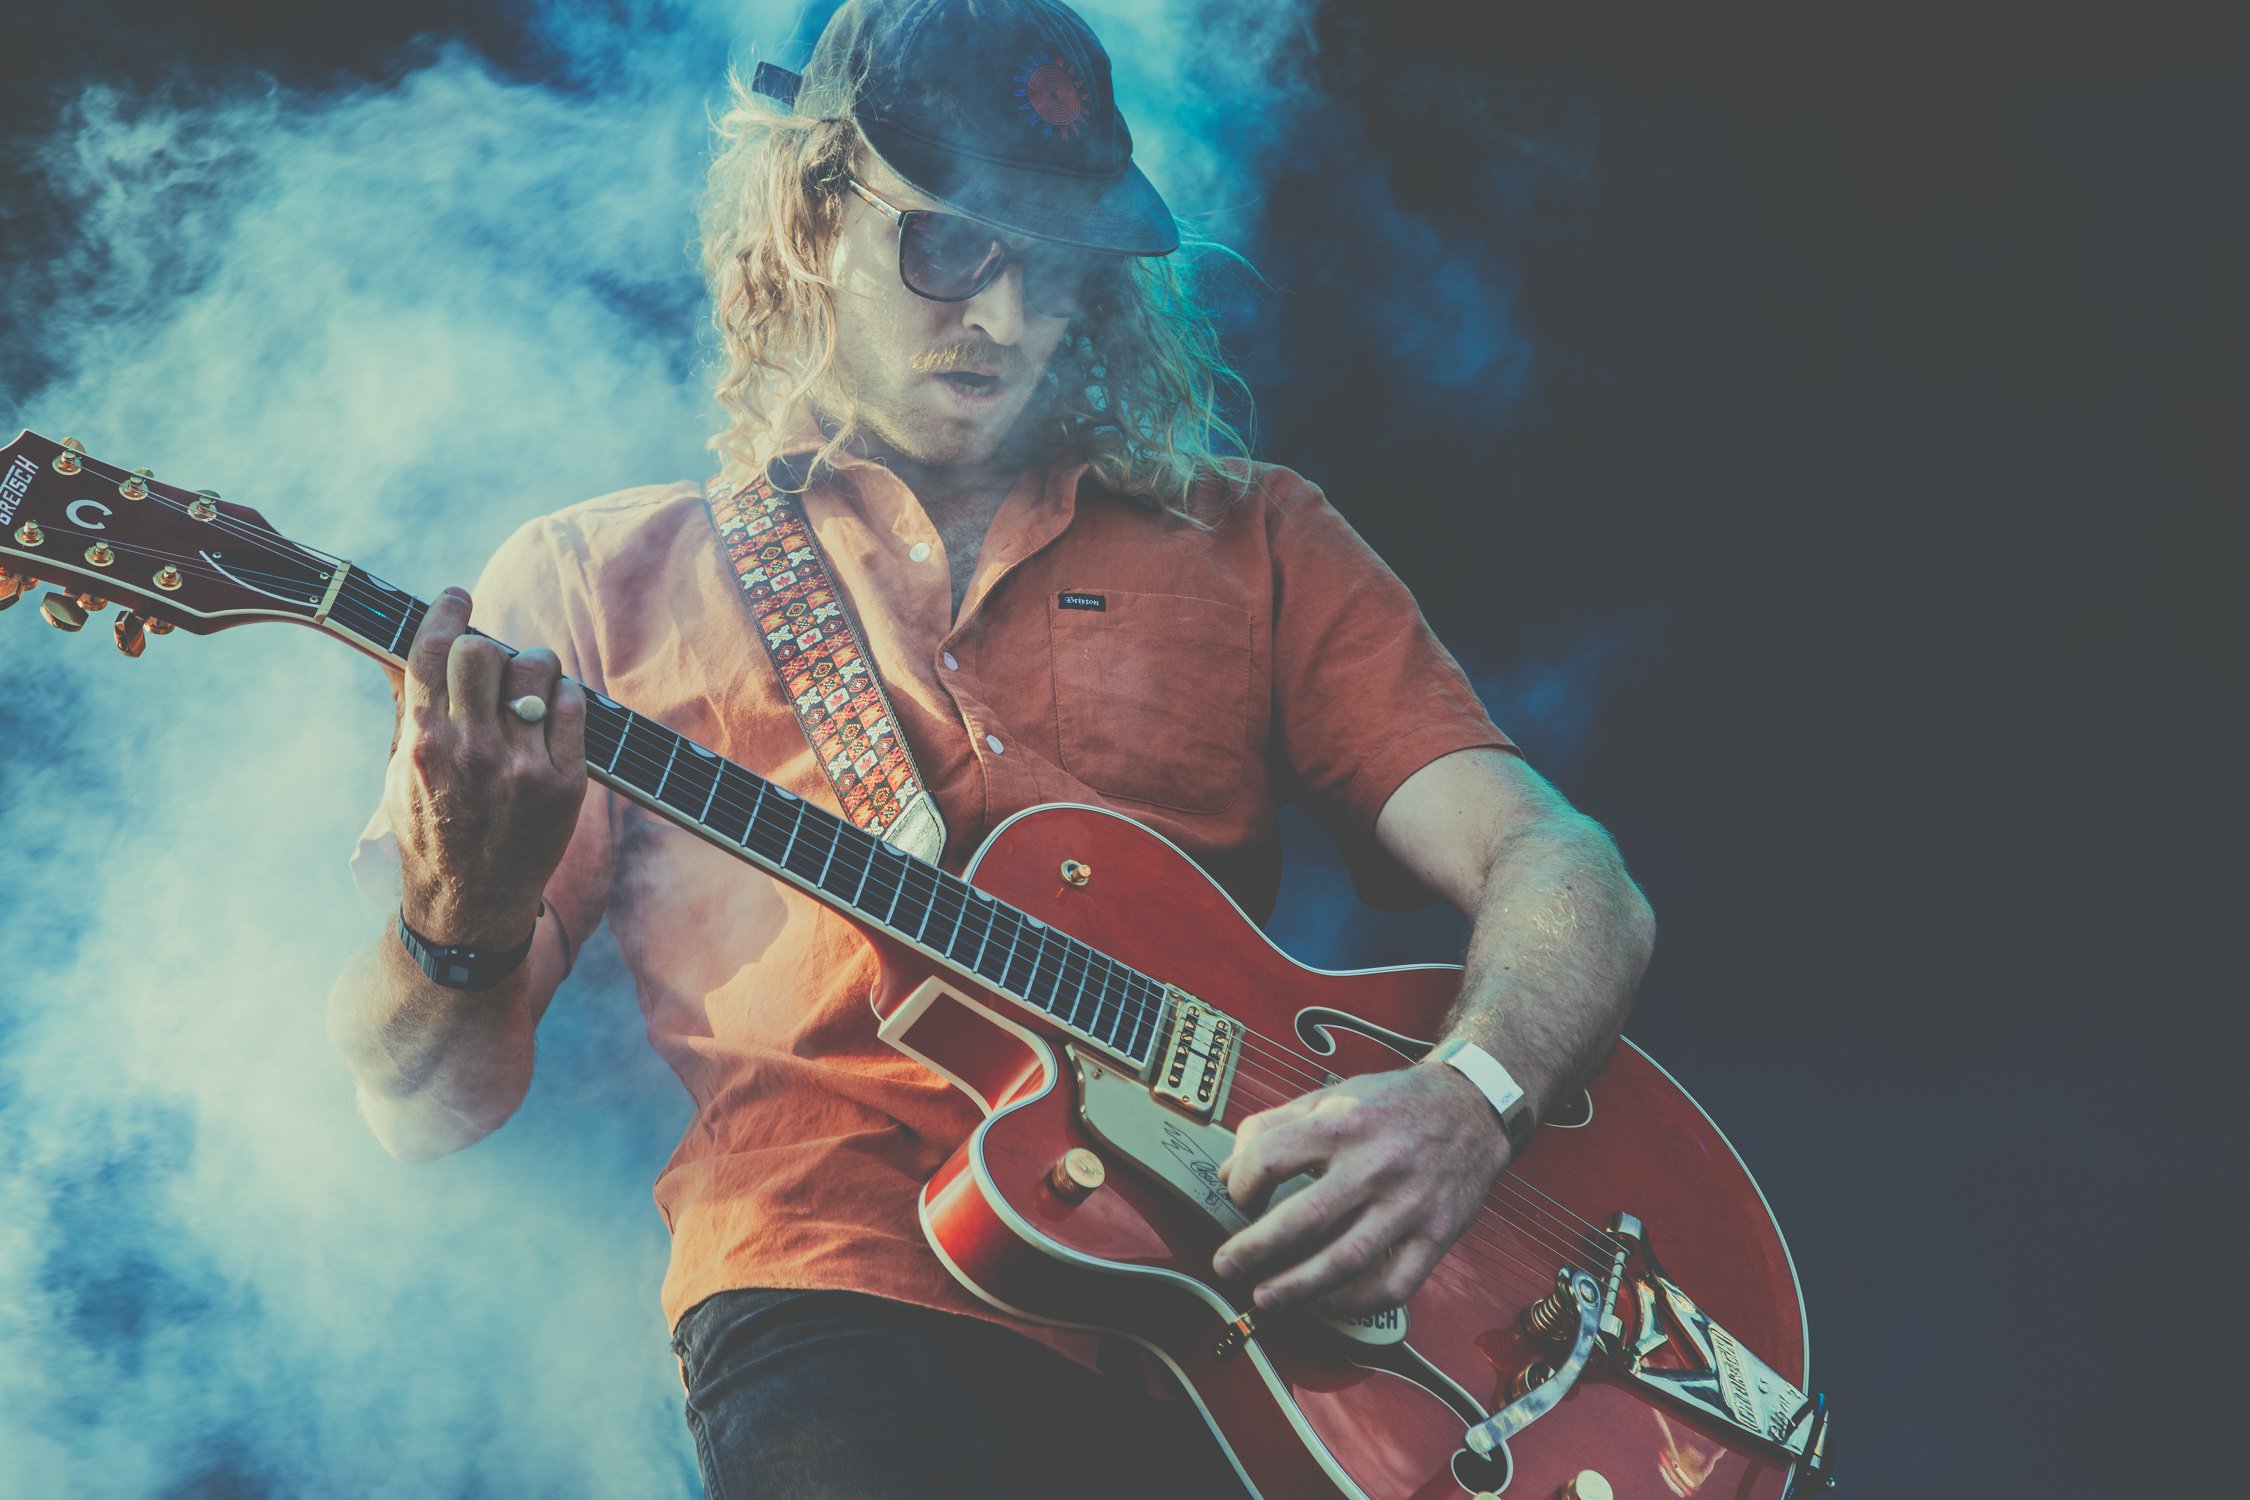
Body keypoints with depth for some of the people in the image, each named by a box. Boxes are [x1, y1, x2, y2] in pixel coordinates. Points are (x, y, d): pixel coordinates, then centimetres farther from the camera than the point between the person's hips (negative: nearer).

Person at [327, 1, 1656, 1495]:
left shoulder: (1251, 541, 19)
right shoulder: (605, 578, 15)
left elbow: (1565, 874, 10)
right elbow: (427, 1105, 10)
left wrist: (1469, 1102, -12)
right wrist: (465, 916, -14)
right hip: (859, 1297, -2)